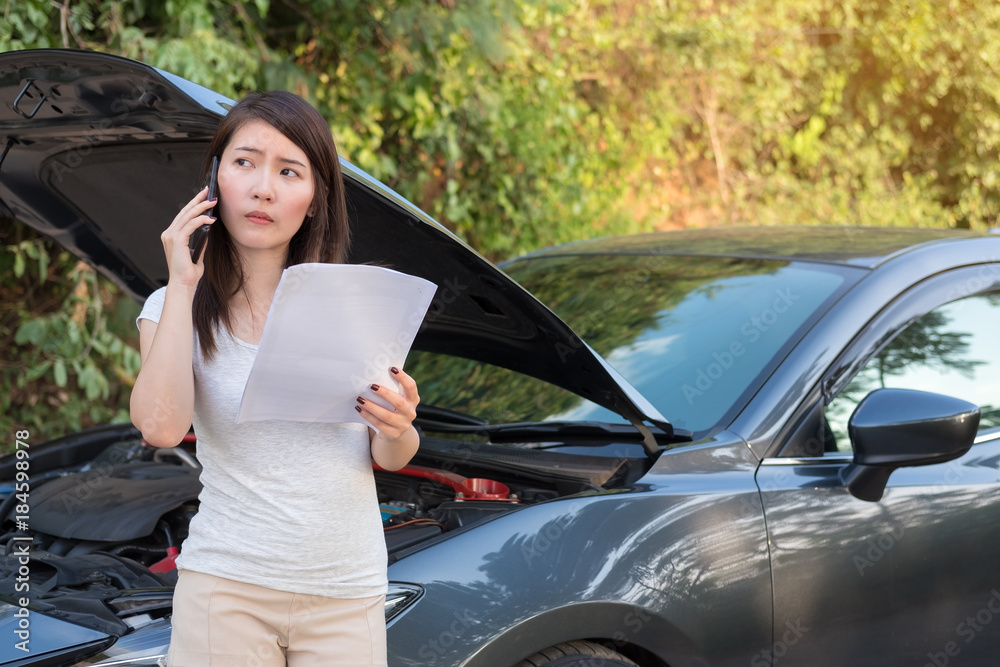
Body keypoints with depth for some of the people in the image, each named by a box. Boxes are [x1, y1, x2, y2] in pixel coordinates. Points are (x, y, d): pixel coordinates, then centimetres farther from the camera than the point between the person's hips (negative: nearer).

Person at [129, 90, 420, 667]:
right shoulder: (174, 308, 0)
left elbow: (391, 458, 7)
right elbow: (161, 426, -20)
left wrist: (397, 430, -16)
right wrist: (182, 285, -14)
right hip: (227, 588, -1)